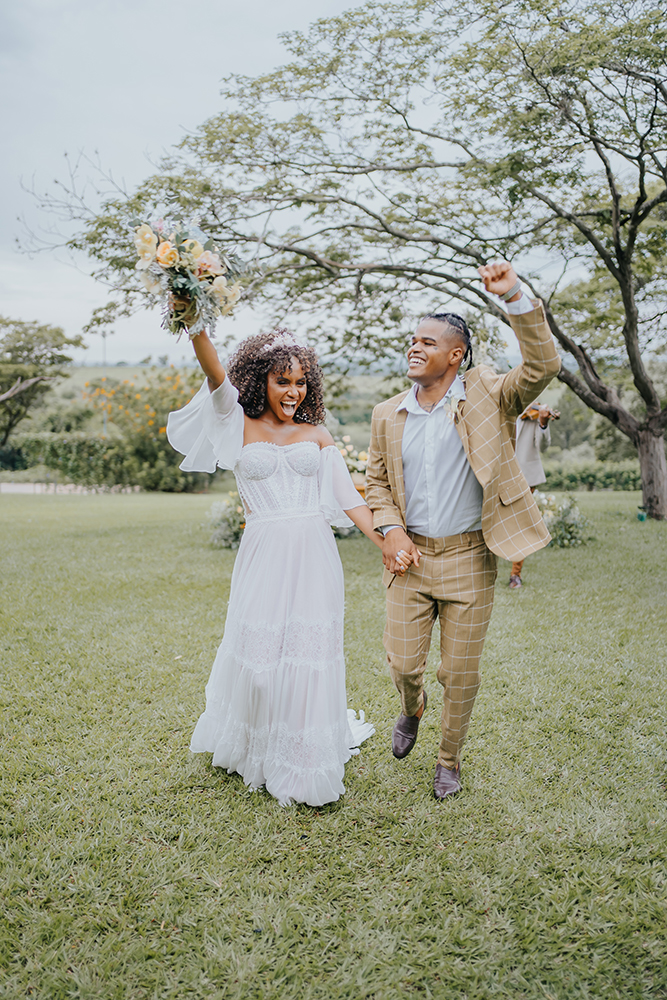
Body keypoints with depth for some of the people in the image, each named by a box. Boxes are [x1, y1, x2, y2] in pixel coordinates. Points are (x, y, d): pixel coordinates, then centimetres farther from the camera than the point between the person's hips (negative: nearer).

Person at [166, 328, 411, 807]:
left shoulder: (317, 435, 11)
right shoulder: (240, 426, 6)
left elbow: (348, 497, 8)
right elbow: (217, 376, -13)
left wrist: (386, 543, -3)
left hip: (314, 556, 2)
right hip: (264, 556, -1)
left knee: (311, 655, 3)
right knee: (258, 651, 5)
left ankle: (305, 766, 21)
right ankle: (254, 752, 34)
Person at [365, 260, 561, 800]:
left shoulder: (486, 398, -4)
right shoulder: (388, 415, 6)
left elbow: (543, 366, -18)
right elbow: (377, 480, 14)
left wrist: (516, 296, -25)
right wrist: (390, 528, -3)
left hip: (469, 558, -2)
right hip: (410, 556, 2)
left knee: (460, 672, 8)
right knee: (403, 663, 5)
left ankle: (450, 759, 32)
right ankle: (412, 709, 42)